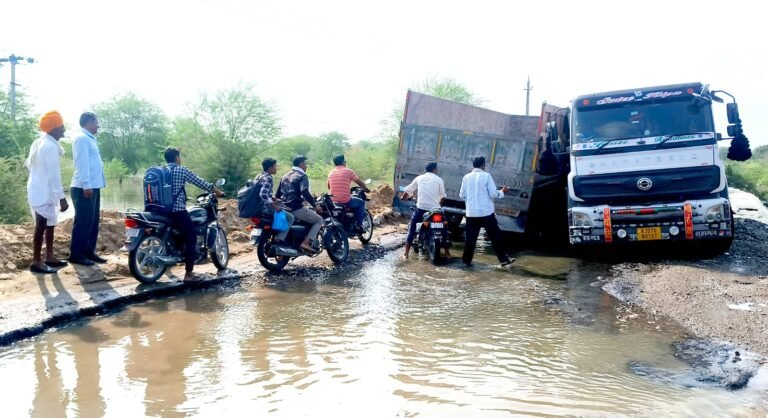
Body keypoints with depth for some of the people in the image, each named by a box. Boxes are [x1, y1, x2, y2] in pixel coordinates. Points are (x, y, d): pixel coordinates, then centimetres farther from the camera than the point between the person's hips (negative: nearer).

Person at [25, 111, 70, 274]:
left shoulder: (39, 142, 11)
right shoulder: (51, 146, -20)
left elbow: (28, 164, 21)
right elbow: (54, 175, -23)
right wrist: (62, 197, -22)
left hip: (38, 190, 10)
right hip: (44, 193, -10)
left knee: (50, 224, 16)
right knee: (41, 226, -4)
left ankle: (49, 257, 23)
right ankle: (36, 262, 1)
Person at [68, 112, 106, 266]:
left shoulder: (90, 139, 20)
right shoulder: (82, 138, -10)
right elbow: (82, 163, -18)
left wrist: (91, 185, 17)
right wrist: (86, 185, -23)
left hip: (93, 186, 10)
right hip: (84, 188, -10)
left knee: (93, 221, 12)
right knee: (83, 222, -7)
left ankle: (89, 252, 19)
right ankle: (76, 254, -1)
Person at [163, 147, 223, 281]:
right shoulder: (182, 170, -6)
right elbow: (201, 183, -2)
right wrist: (218, 192, 12)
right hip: (178, 210, -7)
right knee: (191, 239, -1)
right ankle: (188, 273, -4)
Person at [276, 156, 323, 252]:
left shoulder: (285, 176, 20)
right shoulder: (302, 176, -5)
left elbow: (277, 194, 23)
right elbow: (305, 192, -23)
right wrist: (315, 205, -19)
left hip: (285, 210, 8)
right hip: (297, 209, -8)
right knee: (319, 220, 4)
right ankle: (306, 242, -13)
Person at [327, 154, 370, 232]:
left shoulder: (330, 173, 11)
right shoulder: (348, 171, -4)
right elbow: (360, 182, 5)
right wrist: (366, 189, 23)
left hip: (333, 201, 6)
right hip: (345, 201, -6)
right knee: (361, 203, 17)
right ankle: (358, 225, 10)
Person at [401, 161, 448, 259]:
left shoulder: (419, 178, 11)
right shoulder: (439, 179, 6)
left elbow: (408, 190, 16)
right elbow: (442, 196, 8)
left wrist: (403, 197, 37)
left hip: (421, 208, 1)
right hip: (434, 209, -1)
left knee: (411, 229, 10)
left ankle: (406, 253, 2)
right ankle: (446, 252, 14)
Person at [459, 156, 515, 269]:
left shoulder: (466, 177, 4)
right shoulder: (486, 176, -7)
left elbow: (462, 195, 9)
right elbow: (493, 194, -8)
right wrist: (502, 191, 10)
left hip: (471, 213, 3)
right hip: (486, 212, -3)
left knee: (470, 237, 8)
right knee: (496, 236, 5)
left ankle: (467, 260, 9)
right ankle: (504, 260, 9)